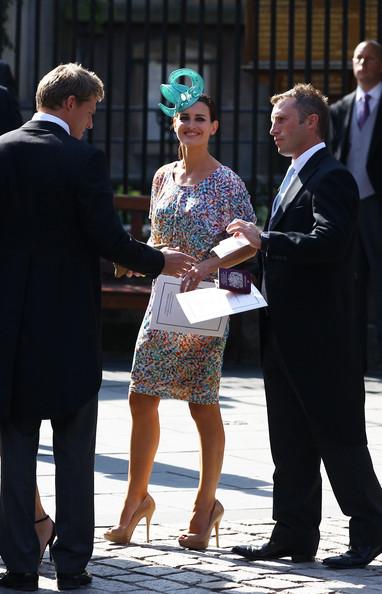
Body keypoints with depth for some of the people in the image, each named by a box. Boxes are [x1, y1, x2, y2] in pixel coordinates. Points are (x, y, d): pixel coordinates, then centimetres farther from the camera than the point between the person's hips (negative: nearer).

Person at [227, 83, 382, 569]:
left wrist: (264, 240, -23)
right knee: (290, 442, 11)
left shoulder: (330, 178, -13)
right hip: (286, 335, 10)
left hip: (320, 335, -10)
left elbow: (327, 242, -27)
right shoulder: (295, 177, 18)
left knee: (338, 436, -2)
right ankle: (295, 536, 15)